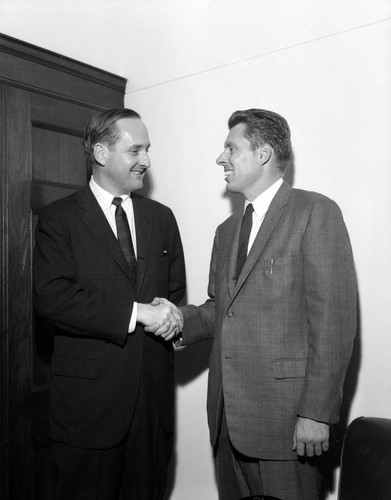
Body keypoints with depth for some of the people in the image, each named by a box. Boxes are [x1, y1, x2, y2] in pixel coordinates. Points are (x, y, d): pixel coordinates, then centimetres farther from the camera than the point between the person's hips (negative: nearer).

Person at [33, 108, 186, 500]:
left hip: (154, 392, 4)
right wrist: (135, 312, -21)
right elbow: (51, 296, -16)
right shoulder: (58, 219, -3)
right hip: (90, 395, -4)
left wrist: (169, 320, -5)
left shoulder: (161, 217, 12)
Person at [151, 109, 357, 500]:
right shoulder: (227, 231, 16)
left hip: (284, 412, -6)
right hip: (228, 412, 7)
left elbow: (333, 319, -14)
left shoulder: (315, 212, -8)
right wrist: (179, 318, -2)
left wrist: (316, 412, -16)